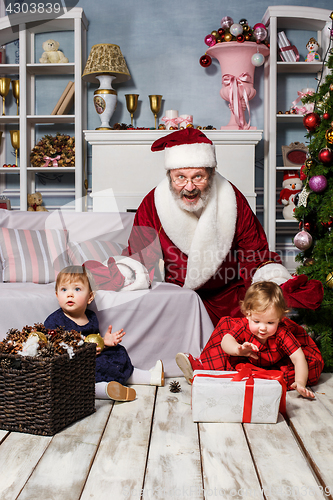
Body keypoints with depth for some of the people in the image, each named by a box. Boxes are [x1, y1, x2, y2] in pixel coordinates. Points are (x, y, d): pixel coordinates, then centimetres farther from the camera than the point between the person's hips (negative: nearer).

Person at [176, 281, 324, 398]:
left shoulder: (282, 333, -36)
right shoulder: (244, 325, -29)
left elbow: (299, 358, -39)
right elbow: (225, 341, -41)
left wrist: (300, 384, -53)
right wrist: (238, 349, -64)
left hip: (277, 364, -1)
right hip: (251, 360, 2)